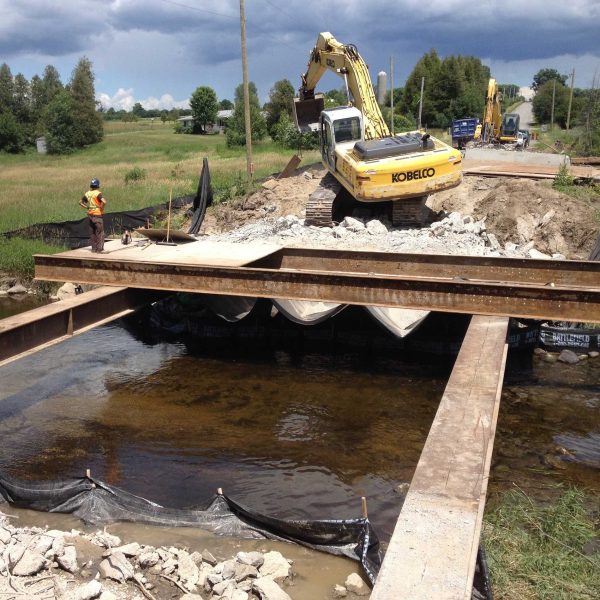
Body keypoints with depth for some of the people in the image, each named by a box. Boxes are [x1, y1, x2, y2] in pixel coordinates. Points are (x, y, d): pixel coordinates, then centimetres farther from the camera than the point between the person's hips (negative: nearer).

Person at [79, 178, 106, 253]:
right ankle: (99, 248, 0)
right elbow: (104, 201, -30)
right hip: (97, 215, -6)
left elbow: (80, 202, 16)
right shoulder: (98, 193, -13)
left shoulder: (87, 194, 7)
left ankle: (94, 248, 17)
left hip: (90, 215, 6)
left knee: (92, 233, 13)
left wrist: (87, 207, 11)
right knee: (100, 233, 1)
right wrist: (101, 207, -14)